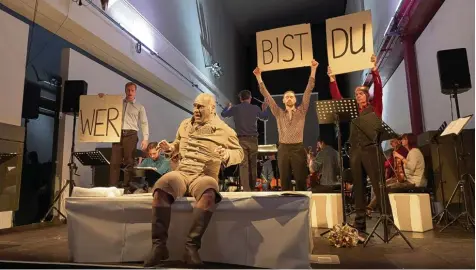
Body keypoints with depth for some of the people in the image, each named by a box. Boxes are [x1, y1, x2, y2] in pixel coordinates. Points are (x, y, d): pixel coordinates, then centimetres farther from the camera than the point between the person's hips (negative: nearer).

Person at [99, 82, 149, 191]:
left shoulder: (140, 107, 12)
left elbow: (144, 123, 5)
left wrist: (145, 138, -8)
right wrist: (102, 98, 3)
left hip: (131, 135, -2)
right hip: (118, 134, 2)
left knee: (129, 162, -4)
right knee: (114, 161, -5)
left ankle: (127, 187, -1)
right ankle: (112, 187, -4)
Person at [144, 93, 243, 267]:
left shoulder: (224, 130, 8)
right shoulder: (185, 125, 20)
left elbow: (239, 153, 8)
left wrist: (226, 155, -13)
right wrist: (169, 148, 7)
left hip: (204, 175, -3)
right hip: (181, 172, 3)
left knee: (209, 193, -40)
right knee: (161, 187, -32)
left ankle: (191, 246, -30)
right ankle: (159, 245, -24)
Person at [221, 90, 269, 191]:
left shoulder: (235, 108, 3)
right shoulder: (255, 108, 3)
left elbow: (223, 114, 21)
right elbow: (265, 118, 21)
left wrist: (228, 107, 41)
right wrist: (264, 109, 41)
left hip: (241, 140, -1)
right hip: (253, 139, 1)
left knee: (243, 165, -2)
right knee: (253, 165, 11)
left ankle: (246, 189, -7)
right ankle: (252, 187, 19)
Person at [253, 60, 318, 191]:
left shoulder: (301, 111, 7)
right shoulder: (278, 113, 10)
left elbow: (308, 90, 1)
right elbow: (266, 95, 6)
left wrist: (313, 70, -5)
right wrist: (259, 77, 1)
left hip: (298, 149, -1)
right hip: (283, 149, 1)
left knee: (301, 181, 1)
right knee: (285, 182, 6)